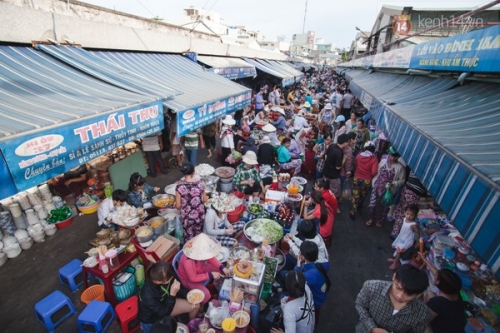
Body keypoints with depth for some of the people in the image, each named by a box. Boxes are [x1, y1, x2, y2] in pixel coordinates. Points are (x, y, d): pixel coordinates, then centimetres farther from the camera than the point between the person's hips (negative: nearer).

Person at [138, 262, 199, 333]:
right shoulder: (148, 295, -40)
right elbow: (163, 313, -27)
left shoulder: (166, 277, -25)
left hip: (164, 304, 6)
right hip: (151, 320, -6)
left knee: (196, 306, 2)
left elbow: (179, 288, -5)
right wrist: (172, 294, -38)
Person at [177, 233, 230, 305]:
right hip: (189, 279, -6)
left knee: (221, 271, 1)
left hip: (201, 269, 7)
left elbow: (211, 258, -7)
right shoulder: (188, 261, -44)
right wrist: (211, 275, -28)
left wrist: (222, 268, -19)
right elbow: (193, 278, -31)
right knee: (206, 294, -24)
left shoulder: (200, 251, -26)